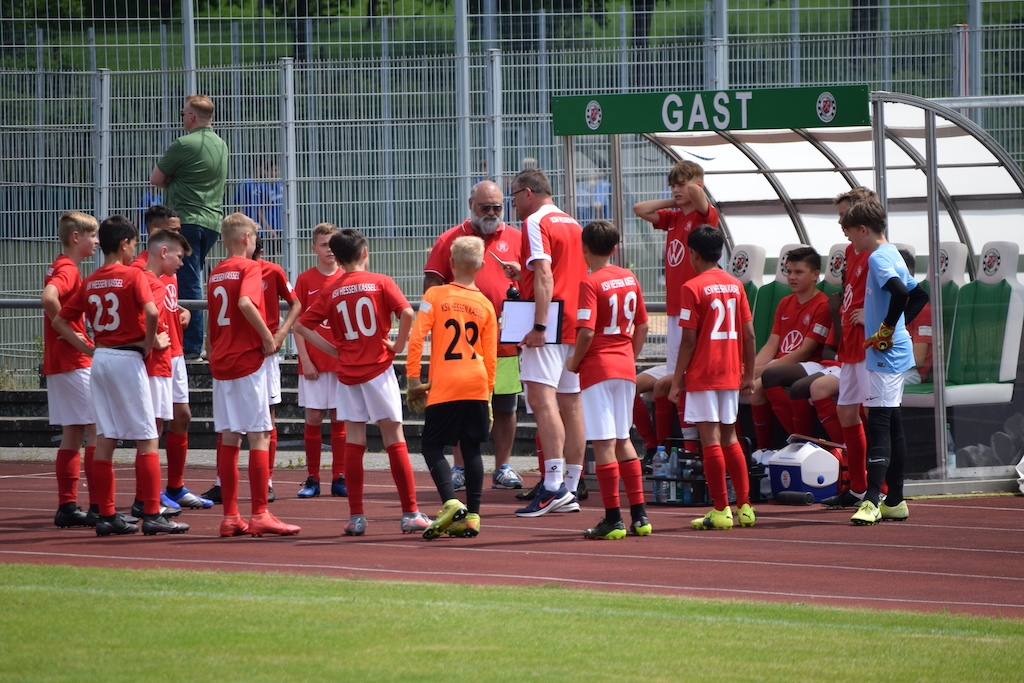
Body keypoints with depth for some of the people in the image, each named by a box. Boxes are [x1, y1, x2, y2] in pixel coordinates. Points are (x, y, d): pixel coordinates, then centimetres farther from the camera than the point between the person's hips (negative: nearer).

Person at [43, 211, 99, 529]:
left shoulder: (60, 267, 15)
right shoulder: (68, 270, -15)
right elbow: (48, 298, -33)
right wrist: (65, 329, -21)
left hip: (57, 363, 10)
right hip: (74, 362, -10)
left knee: (73, 434, 11)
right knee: (98, 430, -7)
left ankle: (67, 506, 11)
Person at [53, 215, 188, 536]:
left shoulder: (90, 282, 9)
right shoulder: (133, 275, -9)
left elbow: (60, 321, 11)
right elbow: (151, 312, -25)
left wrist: (88, 348, 9)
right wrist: (148, 343, -9)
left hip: (100, 358, 6)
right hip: (128, 359, -6)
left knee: (106, 438, 9)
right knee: (147, 438, -2)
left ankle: (106, 516, 8)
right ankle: (152, 516, -5)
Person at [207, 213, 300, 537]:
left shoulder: (216, 273, 14)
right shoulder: (249, 267, -7)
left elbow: (212, 321, 16)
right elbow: (245, 303, -24)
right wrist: (268, 337, -15)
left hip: (220, 361, 7)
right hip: (247, 360, -7)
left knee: (229, 438, 8)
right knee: (259, 436, -6)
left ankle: (230, 516, 8)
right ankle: (260, 515, -10)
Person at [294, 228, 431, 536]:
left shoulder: (330, 291, 4)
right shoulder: (381, 282, -3)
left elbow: (302, 326, 1)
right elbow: (407, 313, -17)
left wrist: (334, 349, 5)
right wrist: (398, 345, -3)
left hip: (347, 372, 2)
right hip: (378, 369, -2)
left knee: (354, 441, 5)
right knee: (394, 438, 0)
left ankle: (356, 517, 3)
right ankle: (410, 514, -1)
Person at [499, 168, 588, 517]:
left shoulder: (536, 223, -6)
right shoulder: (572, 224, 19)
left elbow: (544, 276, -17)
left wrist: (539, 326, -21)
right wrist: (523, 274, 27)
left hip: (550, 327, -9)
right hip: (576, 324, 9)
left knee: (541, 398, -16)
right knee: (571, 404, 9)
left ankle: (554, 485, -27)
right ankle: (571, 489, 10)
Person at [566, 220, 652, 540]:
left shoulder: (590, 283, -13)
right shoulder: (630, 279, 8)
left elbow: (586, 332, -20)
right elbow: (642, 326, 13)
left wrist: (574, 362, -5)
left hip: (598, 368, -7)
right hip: (625, 368, 7)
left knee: (604, 443, -5)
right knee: (622, 440, 16)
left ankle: (613, 519, -6)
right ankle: (640, 516, 15)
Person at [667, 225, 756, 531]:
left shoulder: (693, 288, -10)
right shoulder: (735, 285, 7)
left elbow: (689, 340, -12)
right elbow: (749, 335, 7)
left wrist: (677, 380, -6)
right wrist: (749, 375, 15)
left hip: (702, 375, -6)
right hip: (730, 373, 6)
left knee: (710, 440, -3)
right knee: (729, 438, 14)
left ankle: (721, 510, -4)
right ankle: (744, 507, 13)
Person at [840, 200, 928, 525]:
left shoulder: (878, 258, -14)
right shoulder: (892, 255, 16)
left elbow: (900, 292, -31)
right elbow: (919, 295, 25)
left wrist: (886, 330, -20)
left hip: (885, 354, -10)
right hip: (894, 353, 10)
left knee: (878, 424, -14)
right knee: (892, 425, 13)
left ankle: (872, 501, -19)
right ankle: (895, 501, 18)